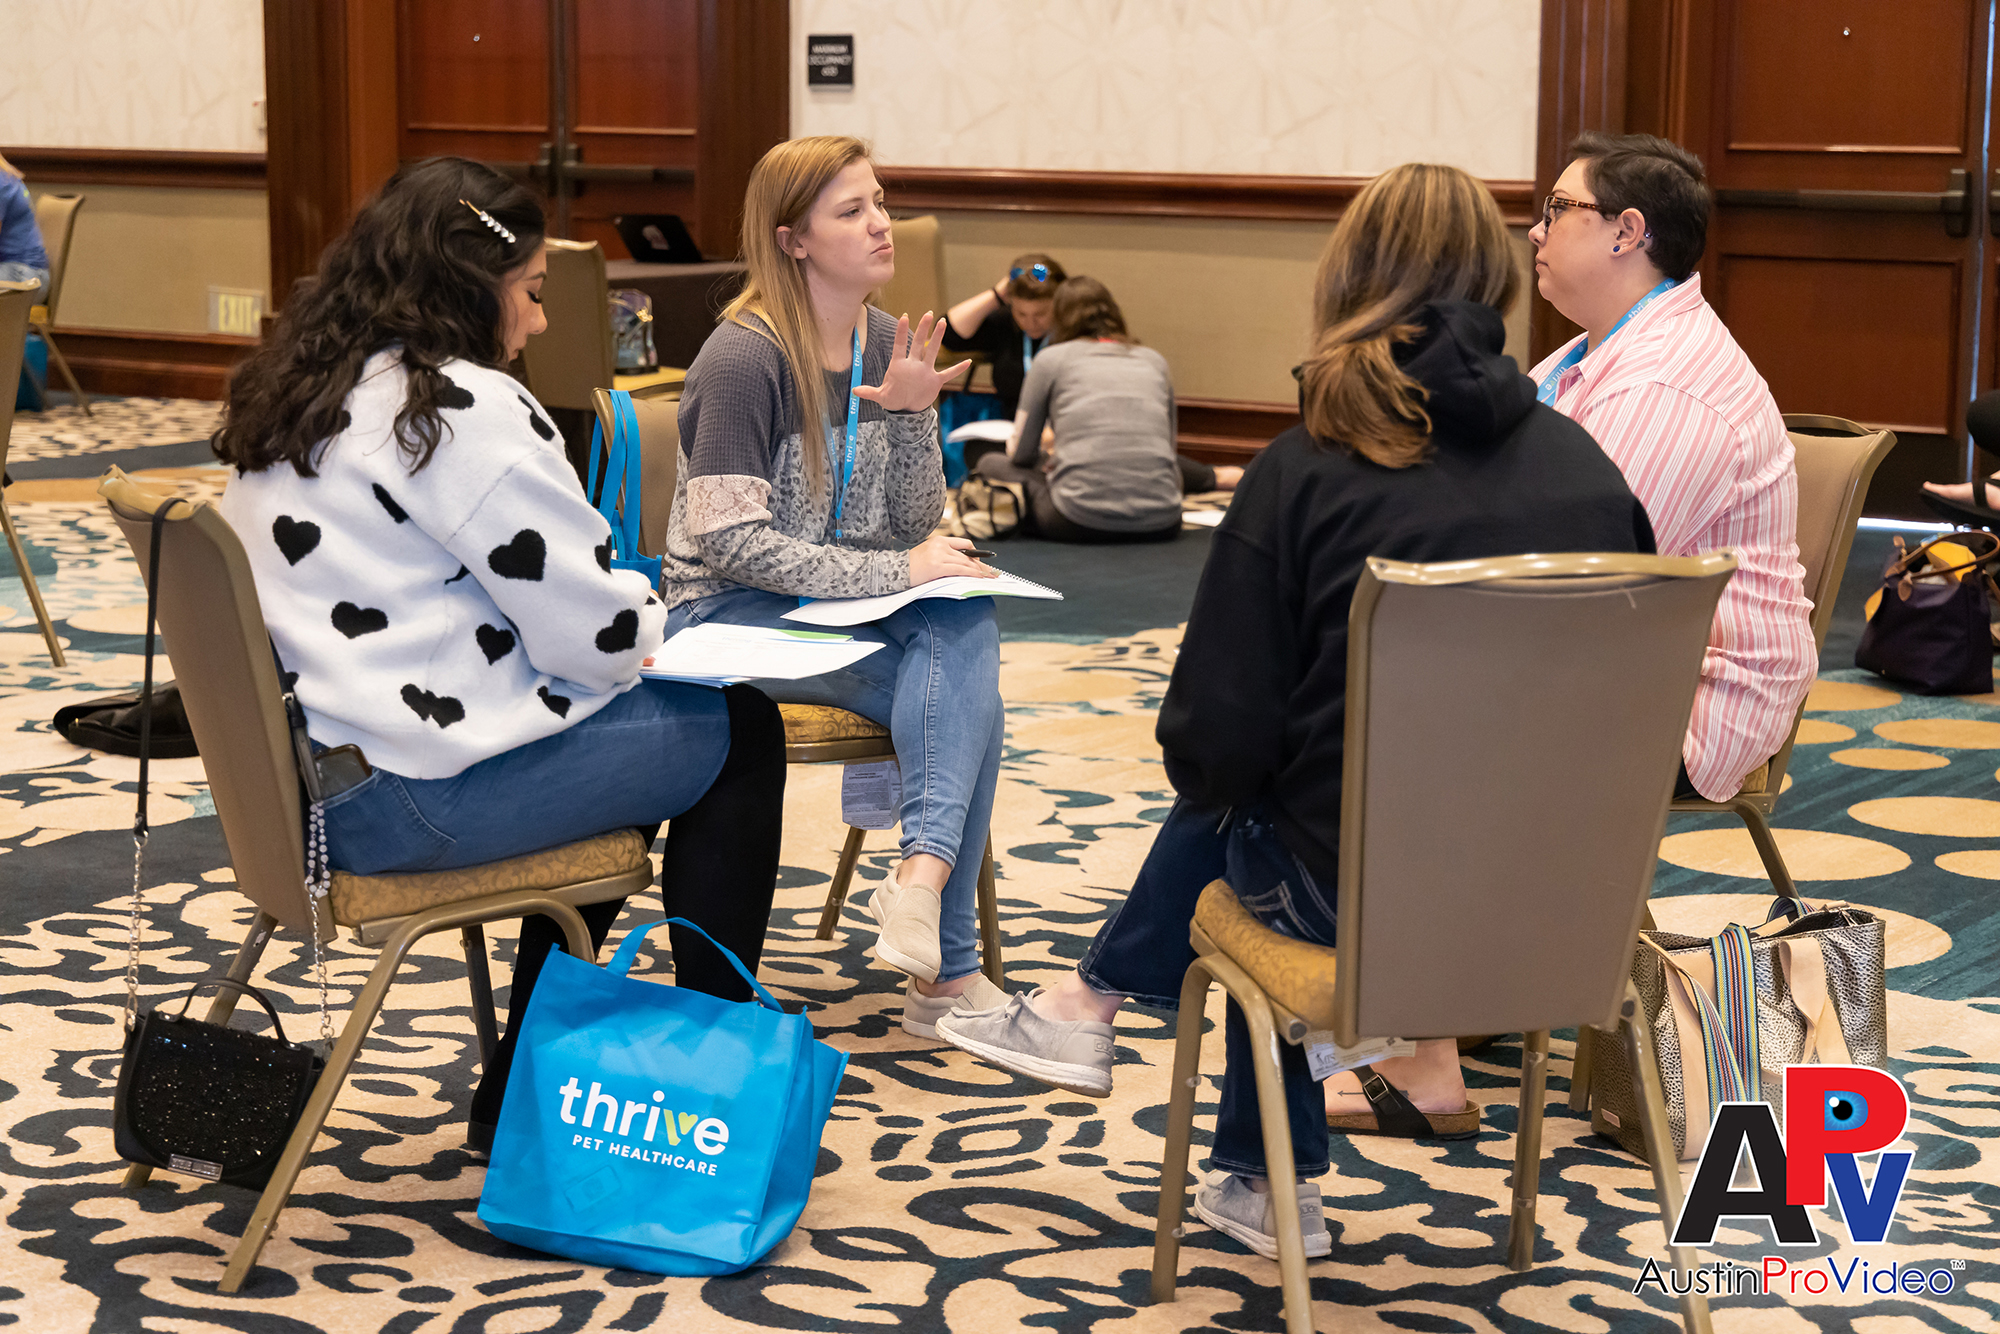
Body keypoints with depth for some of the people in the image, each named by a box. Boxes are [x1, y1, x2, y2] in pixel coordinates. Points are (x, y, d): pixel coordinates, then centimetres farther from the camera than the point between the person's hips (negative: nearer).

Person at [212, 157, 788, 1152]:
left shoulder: (295, 395, 11)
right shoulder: (464, 409, -17)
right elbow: (598, 634, -17)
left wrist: (622, 622, 17)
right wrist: (656, 623, 7)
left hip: (315, 773, 10)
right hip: (412, 800, -10)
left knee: (612, 728, 28)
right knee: (740, 730, 7)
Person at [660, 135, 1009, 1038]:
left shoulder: (887, 346, 7)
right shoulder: (744, 359, -14)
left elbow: (915, 530, 5)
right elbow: (728, 541, -21)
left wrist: (913, 415, -12)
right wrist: (891, 572, -23)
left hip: (845, 606, 6)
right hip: (729, 615, -6)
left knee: (968, 617, -27)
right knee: (966, 697, -25)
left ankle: (923, 872, -38)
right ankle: (943, 970, -26)